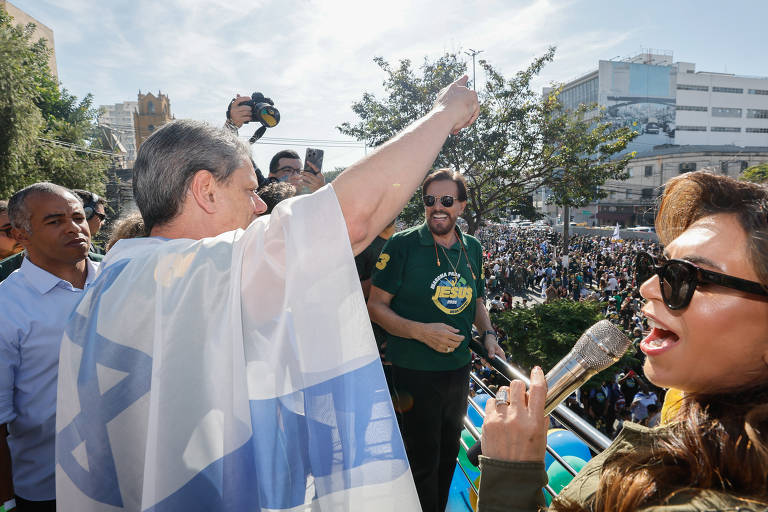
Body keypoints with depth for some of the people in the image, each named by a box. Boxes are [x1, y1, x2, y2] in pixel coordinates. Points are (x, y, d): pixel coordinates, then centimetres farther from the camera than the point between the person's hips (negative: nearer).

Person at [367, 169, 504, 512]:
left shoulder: (473, 249, 3)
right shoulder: (402, 245, -14)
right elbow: (376, 306, -13)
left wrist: (488, 334, 0)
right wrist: (421, 331, -26)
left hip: (459, 370, 6)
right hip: (414, 373, -5)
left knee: (448, 455, 24)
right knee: (422, 462, 8)